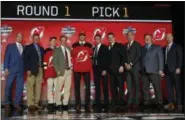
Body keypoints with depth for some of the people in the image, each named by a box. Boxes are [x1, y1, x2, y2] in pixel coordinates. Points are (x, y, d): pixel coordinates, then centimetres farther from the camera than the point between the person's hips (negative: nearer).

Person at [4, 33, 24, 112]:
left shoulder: (24, 48, 15)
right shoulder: (10, 46, 7)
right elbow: (6, 57, 1)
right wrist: (6, 68, -9)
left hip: (21, 70, 3)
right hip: (12, 69, -2)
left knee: (20, 87, 1)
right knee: (8, 86, -1)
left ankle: (16, 103, 7)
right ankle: (7, 103, 10)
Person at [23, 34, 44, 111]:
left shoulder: (41, 48, 20)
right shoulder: (28, 47, 6)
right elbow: (25, 59, -3)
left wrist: (42, 69, 5)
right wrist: (27, 69, -13)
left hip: (40, 70, 5)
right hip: (32, 70, -5)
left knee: (38, 87, 1)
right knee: (30, 87, -9)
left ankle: (36, 104, 4)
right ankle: (30, 104, -8)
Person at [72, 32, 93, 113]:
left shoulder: (89, 45, 9)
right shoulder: (74, 45, 8)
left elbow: (91, 54, 12)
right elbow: (72, 56, 10)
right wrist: (73, 64, 1)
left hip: (86, 69, 0)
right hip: (77, 69, 0)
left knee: (87, 86, -2)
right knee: (77, 87, 0)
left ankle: (87, 105, 4)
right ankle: (78, 105, 3)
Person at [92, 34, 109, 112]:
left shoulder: (104, 47, 0)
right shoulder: (94, 48, 15)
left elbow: (106, 59, -7)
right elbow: (94, 58, 13)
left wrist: (105, 70, -14)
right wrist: (93, 68, 0)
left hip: (103, 70, -5)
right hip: (96, 69, 5)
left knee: (105, 88, -2)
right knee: (97, 88, 4)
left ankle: (106, 106, 2)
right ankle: (98, 106, 7)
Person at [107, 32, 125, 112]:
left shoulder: (119, 46, 3)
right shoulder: (107, 48, 17)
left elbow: (123, 56, -5)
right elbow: (107, 59, 17)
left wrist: (122, 66, -15)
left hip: (118, 69, -5)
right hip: (111, 70, 5)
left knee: (120, 86, -7)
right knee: (113, 87, 3)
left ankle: (120, 103, -7)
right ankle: (114, 104, 4)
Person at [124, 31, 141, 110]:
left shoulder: (137, 45, 3)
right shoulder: (125, 46, 19)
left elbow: (139, 56, -6)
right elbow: (124, 56, 18)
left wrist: (131, 64, -11)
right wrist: (125, 64, -1)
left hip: (135, 68, -4)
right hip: (127, 68, 4)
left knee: (136, 86, -5)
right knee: (129, 86, 0)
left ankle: (136, 103, -4)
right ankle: (129, 103, 1)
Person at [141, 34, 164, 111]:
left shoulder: (157, 48, 10)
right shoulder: (142, 49, 19)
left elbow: (161, 59, 3)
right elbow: (141, 59, 11)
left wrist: (160, 70, -7)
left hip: (154, 71, -3)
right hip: (144, 72, 3)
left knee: (157, 88, -6)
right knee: (145, 88, 2)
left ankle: (159, 104, -2)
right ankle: (146, 104, 8)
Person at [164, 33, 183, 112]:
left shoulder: (177, 47, 4)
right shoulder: (164, 48, 18)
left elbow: (180, 58, -3)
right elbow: (164, 59, 14)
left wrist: (178, 68, -13)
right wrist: (163, 69, 5)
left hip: (174, 70, -5)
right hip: (167, 70, 5)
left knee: (177, 87, -4)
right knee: (169, 87, 2)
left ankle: (179, 104, -3)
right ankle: (171, 103, 4)